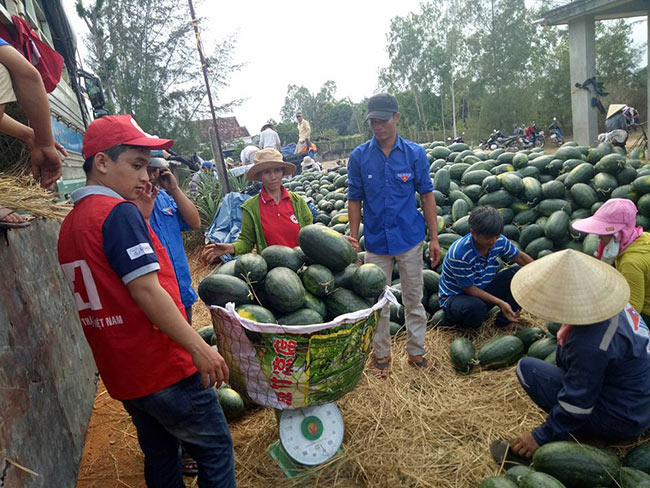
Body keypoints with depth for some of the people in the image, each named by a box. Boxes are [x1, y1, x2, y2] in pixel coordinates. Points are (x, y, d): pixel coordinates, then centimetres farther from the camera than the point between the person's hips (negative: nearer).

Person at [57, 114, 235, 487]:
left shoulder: (70, 224, 10)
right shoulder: (119, 211, -18)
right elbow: (146, 291, -24)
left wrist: (142, 215, 7)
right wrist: (200, 348, -20)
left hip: (121, 373, 9)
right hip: (164, 370, -9)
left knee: (160, 453, 23)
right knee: (215, 449, 8)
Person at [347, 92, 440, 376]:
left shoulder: (414, 153, -3)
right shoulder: (359, 156, -2)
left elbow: (426, 195, 0)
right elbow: (355, 199, 2)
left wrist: (434, 238, -1)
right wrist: (353, 239, -1)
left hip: (410, 238, 0)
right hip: (376, 241, 0)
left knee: (413, 299, 12)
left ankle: (416, 351, 30)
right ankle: (382, 354, 29)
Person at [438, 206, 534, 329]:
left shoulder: (499, 241, -11)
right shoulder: (458, 254, -31)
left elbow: (520, 257, 9)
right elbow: (469, 288, -22)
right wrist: (500, 302, -27)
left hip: (484, 291, 7)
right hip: (454, 297, -7)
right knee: (475, 308, -42)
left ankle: (505, 319, -2)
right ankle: (467, 324, -5)